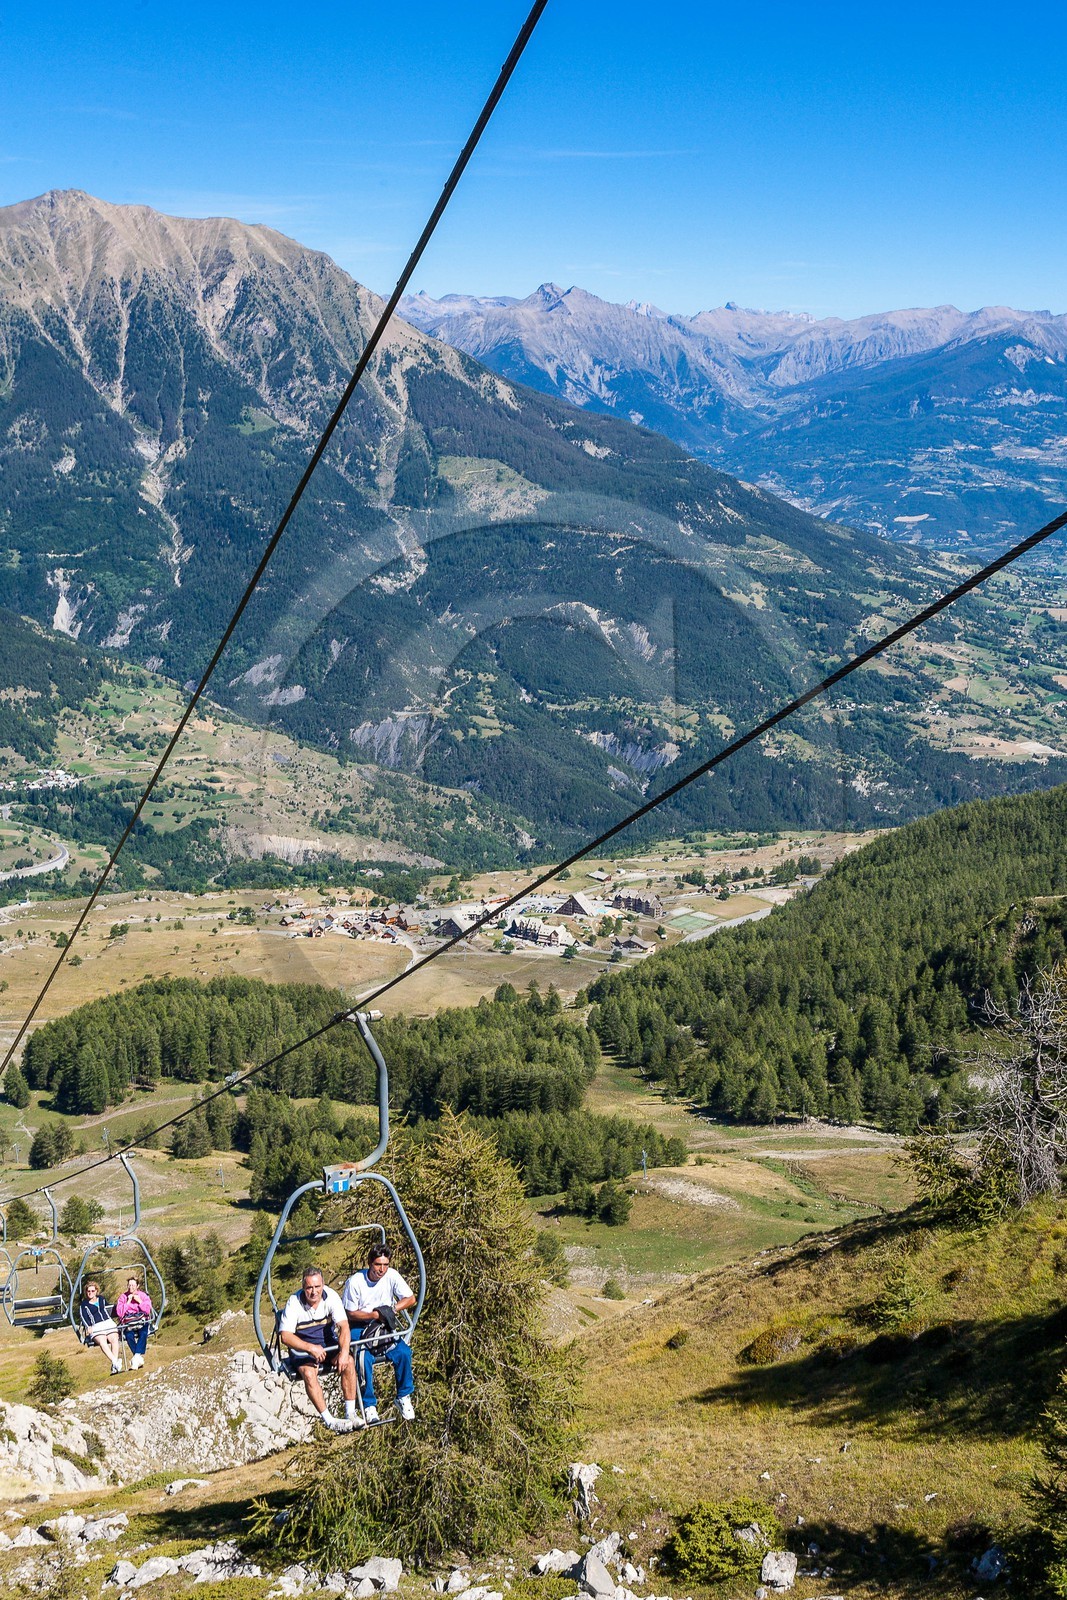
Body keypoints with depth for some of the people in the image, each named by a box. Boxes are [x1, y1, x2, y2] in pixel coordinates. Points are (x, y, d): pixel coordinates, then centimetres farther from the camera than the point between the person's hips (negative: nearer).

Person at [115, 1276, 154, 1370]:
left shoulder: (143, 1295, 12)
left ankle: (136, 1356, -39)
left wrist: (139, 1301, -7)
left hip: (142, 1320, 0)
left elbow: (148, 1310, 2)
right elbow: (120, 1313, 0)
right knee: (129, 1335, -34)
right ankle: (139, 1358, -33)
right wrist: (128, 1302, -6)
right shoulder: (122, 1297, 12)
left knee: (143, 1333, -34)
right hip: (127, 1322, 0)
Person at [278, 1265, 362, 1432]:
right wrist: (311, 1348, -35)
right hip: (302, 1348, -2)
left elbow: (344, 1326, -19)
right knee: (309, 1373, -32)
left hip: (329, 1344, 2)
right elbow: (286, 1336, -22)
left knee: (349, 1362, -26)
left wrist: (344, 1352, -36)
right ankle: (328, 1420, -25)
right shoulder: (294, 1303, -18)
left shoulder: (331, 1296, -12)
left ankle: (350, 1414, -20)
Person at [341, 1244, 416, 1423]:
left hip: (385, 1327, 3)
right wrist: (376, 1315, -21)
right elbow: (351, 1314, -10)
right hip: (359, 1327, -3)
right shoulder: (355, 1282, -16)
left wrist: (391, 1309, -21)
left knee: (403, 1352, -22)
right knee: (365, 1358, -30)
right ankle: (369, 1405, -11)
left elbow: (410, 1299, -5)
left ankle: (404, 1397, -1)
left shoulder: (391, 1275, -8)